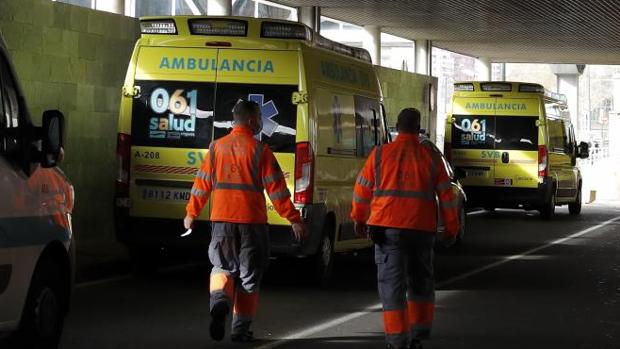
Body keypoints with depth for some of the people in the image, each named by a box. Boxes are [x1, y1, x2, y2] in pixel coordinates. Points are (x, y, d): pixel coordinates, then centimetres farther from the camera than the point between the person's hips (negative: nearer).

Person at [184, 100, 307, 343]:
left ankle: (220, 301, -14)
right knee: (249, 276, 10)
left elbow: (202, 183, 9)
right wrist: (293, 219, -5)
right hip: (251, 221, -3)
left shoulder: (217, 147, 5)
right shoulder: (259, 150, -5)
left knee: (223, 267, 17)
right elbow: (276, 188, -8)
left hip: (221, 219, 3)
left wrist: (191, 213, 21)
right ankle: (240, 329, 12)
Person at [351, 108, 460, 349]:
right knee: (420, 281, 18)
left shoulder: (380, 154, 0)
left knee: (392, 283, 0)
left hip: (388, 228, -2)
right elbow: (446, 195, 5)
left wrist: (359, 219, 21)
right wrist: (451, 228, 13)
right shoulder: (431, 157, 4)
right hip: (422, 229, 2)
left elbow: (362, 189, 6)